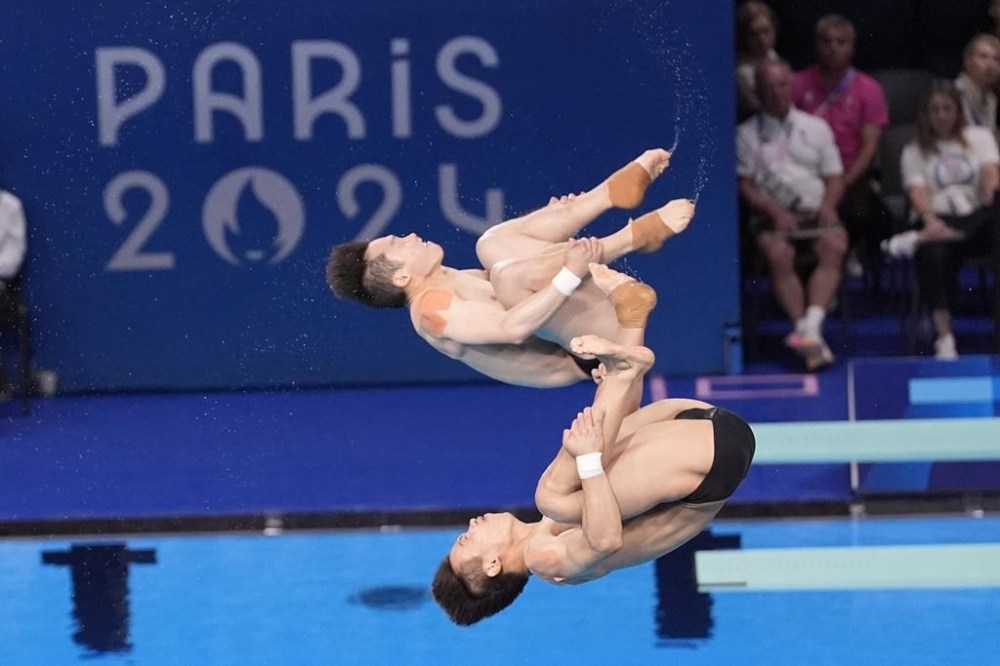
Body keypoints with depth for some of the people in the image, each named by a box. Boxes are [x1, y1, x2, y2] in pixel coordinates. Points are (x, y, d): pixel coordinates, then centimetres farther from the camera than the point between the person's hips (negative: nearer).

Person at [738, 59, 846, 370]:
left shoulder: (816, 127, 19)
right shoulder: (747, 134, 11)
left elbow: (835, 176, 16)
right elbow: (745, 184, 3)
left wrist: (828, 206, -5)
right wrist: (774, 211, -12)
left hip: (816, 213, 2)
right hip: (773, 215, -2)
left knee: (835, 246, -31)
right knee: (778, 253, -34)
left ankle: (811, 326, -41)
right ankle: (806, 332, -37)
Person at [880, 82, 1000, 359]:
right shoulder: (914, 152, 17)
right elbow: (918, 193, 0)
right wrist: (930, 219, -22)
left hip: (975, 223, 1)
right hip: (938, 220, -1)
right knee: (933, 254, -38)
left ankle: (917, 239, -39)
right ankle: (944, 336, -41)